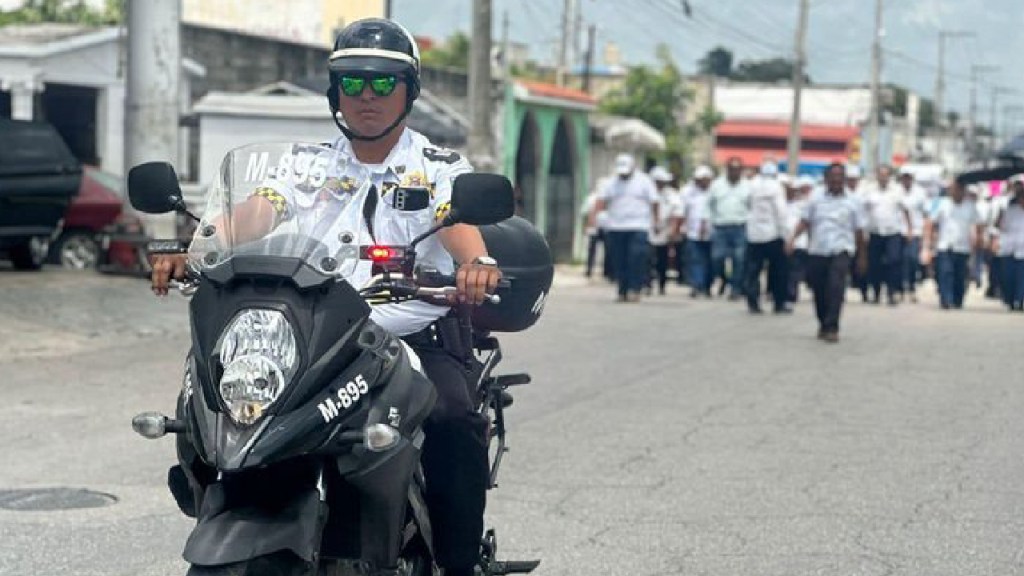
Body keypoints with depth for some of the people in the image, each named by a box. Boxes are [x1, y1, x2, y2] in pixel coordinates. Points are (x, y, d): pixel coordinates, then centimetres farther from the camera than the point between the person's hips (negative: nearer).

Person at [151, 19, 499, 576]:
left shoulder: (441, 168, 7)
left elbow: (459, 221, -14)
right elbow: (254, 214, -3)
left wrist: (477, 262, -39)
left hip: (421, 337, -2)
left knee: (453, 420, -30)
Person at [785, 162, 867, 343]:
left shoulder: (851, 202, 4)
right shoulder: (816, 198, 7)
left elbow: (858, 231, 9)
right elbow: (805, 221, 6)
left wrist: (862, 256, 12)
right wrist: (793, 238, -8)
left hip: (841, 250, -2)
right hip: (817, 251, 2)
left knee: (836, 287, -18)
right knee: (818, 289, 7)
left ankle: (832, 328, -19)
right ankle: (823, 324, 27)